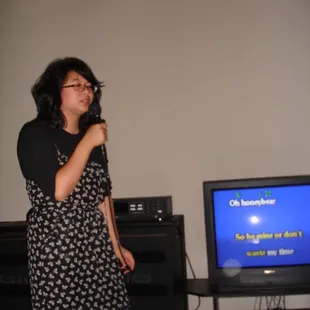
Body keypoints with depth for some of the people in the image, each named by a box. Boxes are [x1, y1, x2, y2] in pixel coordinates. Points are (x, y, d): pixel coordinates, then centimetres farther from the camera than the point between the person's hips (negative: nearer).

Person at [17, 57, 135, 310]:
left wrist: (115, 244, 12)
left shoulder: (92, 135, 10)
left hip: (98, 245, 5)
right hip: (56, 245, -5)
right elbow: (58, 190, -18)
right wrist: (87, 144, -14)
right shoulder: (35, 133, -6)